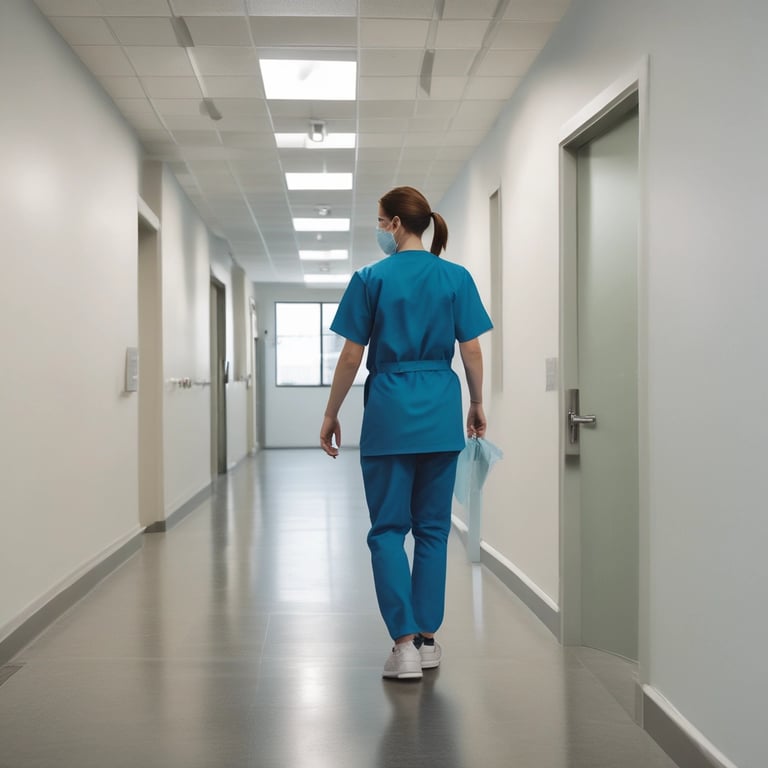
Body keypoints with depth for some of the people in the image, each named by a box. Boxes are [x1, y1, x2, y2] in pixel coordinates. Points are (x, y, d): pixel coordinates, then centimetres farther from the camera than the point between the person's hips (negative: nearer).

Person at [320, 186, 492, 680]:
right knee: (433, 528, 12)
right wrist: (477, 406, 16)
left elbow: (352, 357, -4)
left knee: (388, 529, 4)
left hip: (390, 415, -3)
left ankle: (406, 644, -4)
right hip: (441, 415, 3)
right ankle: (427, 639, 17)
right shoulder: (457, 278, 2)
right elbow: (472, 351, 2)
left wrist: (331, 416, 5)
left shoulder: (372, 279, -5)